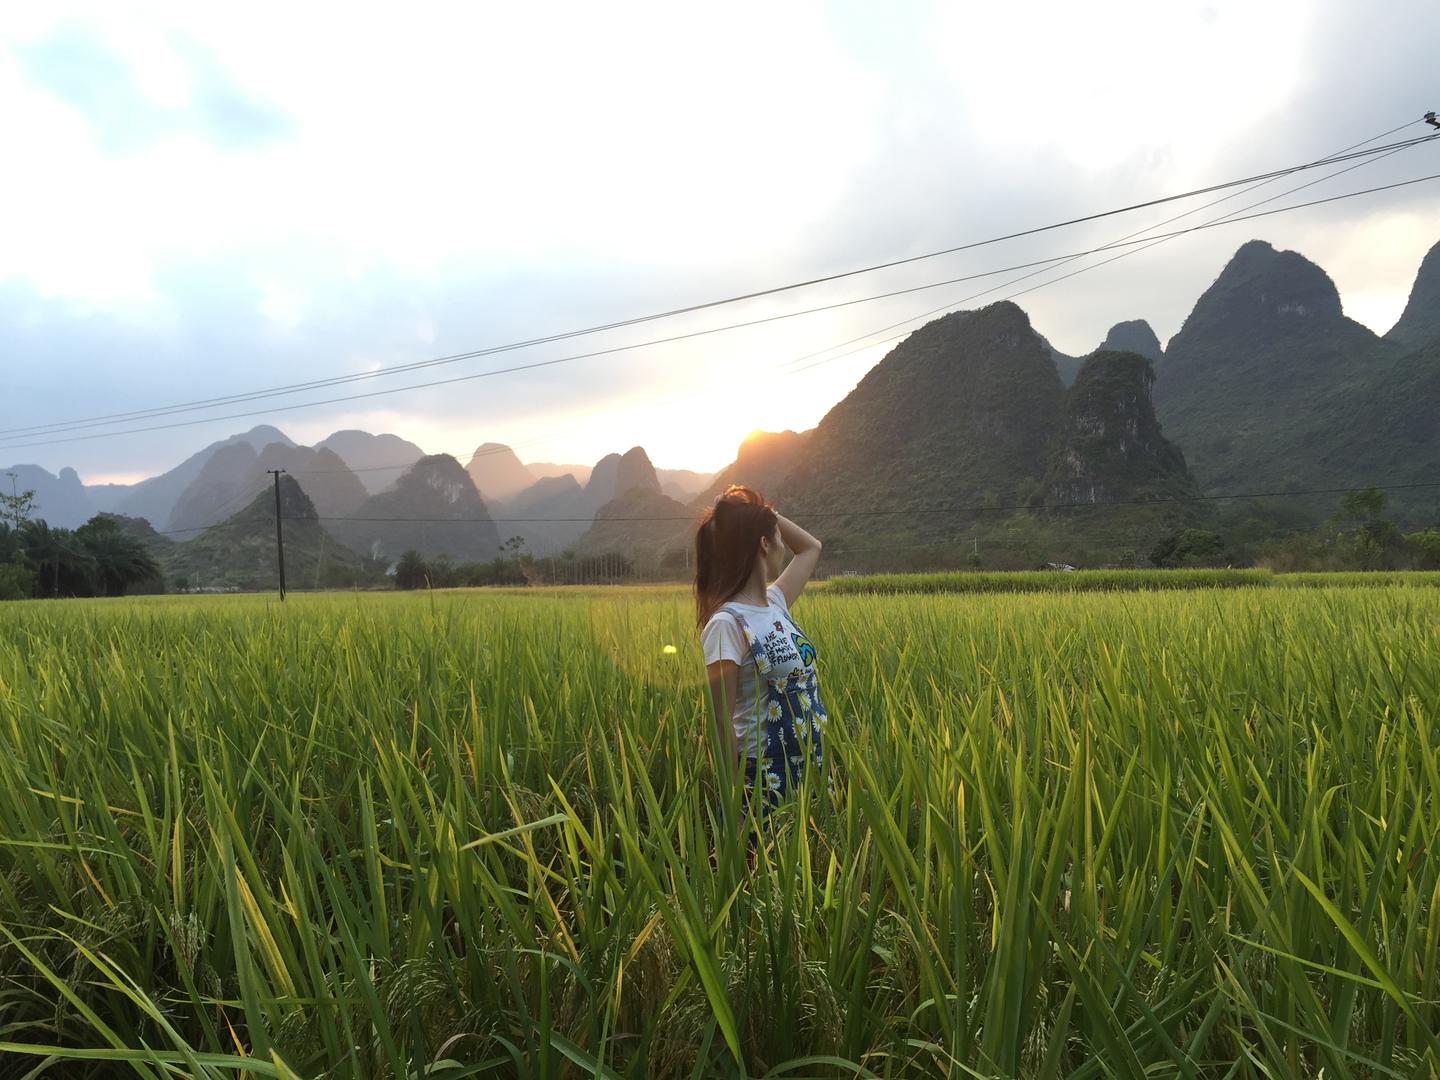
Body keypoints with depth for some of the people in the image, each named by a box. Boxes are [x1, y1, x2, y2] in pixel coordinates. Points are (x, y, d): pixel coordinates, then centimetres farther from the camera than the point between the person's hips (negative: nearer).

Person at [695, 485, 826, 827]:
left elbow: (811, 547, 21)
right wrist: (737, 796, -16)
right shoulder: (726, 623, -18)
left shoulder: (775, 604, 5)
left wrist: (765, 512, 7)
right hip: (766, 779, -8)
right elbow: (723, 719, -17)